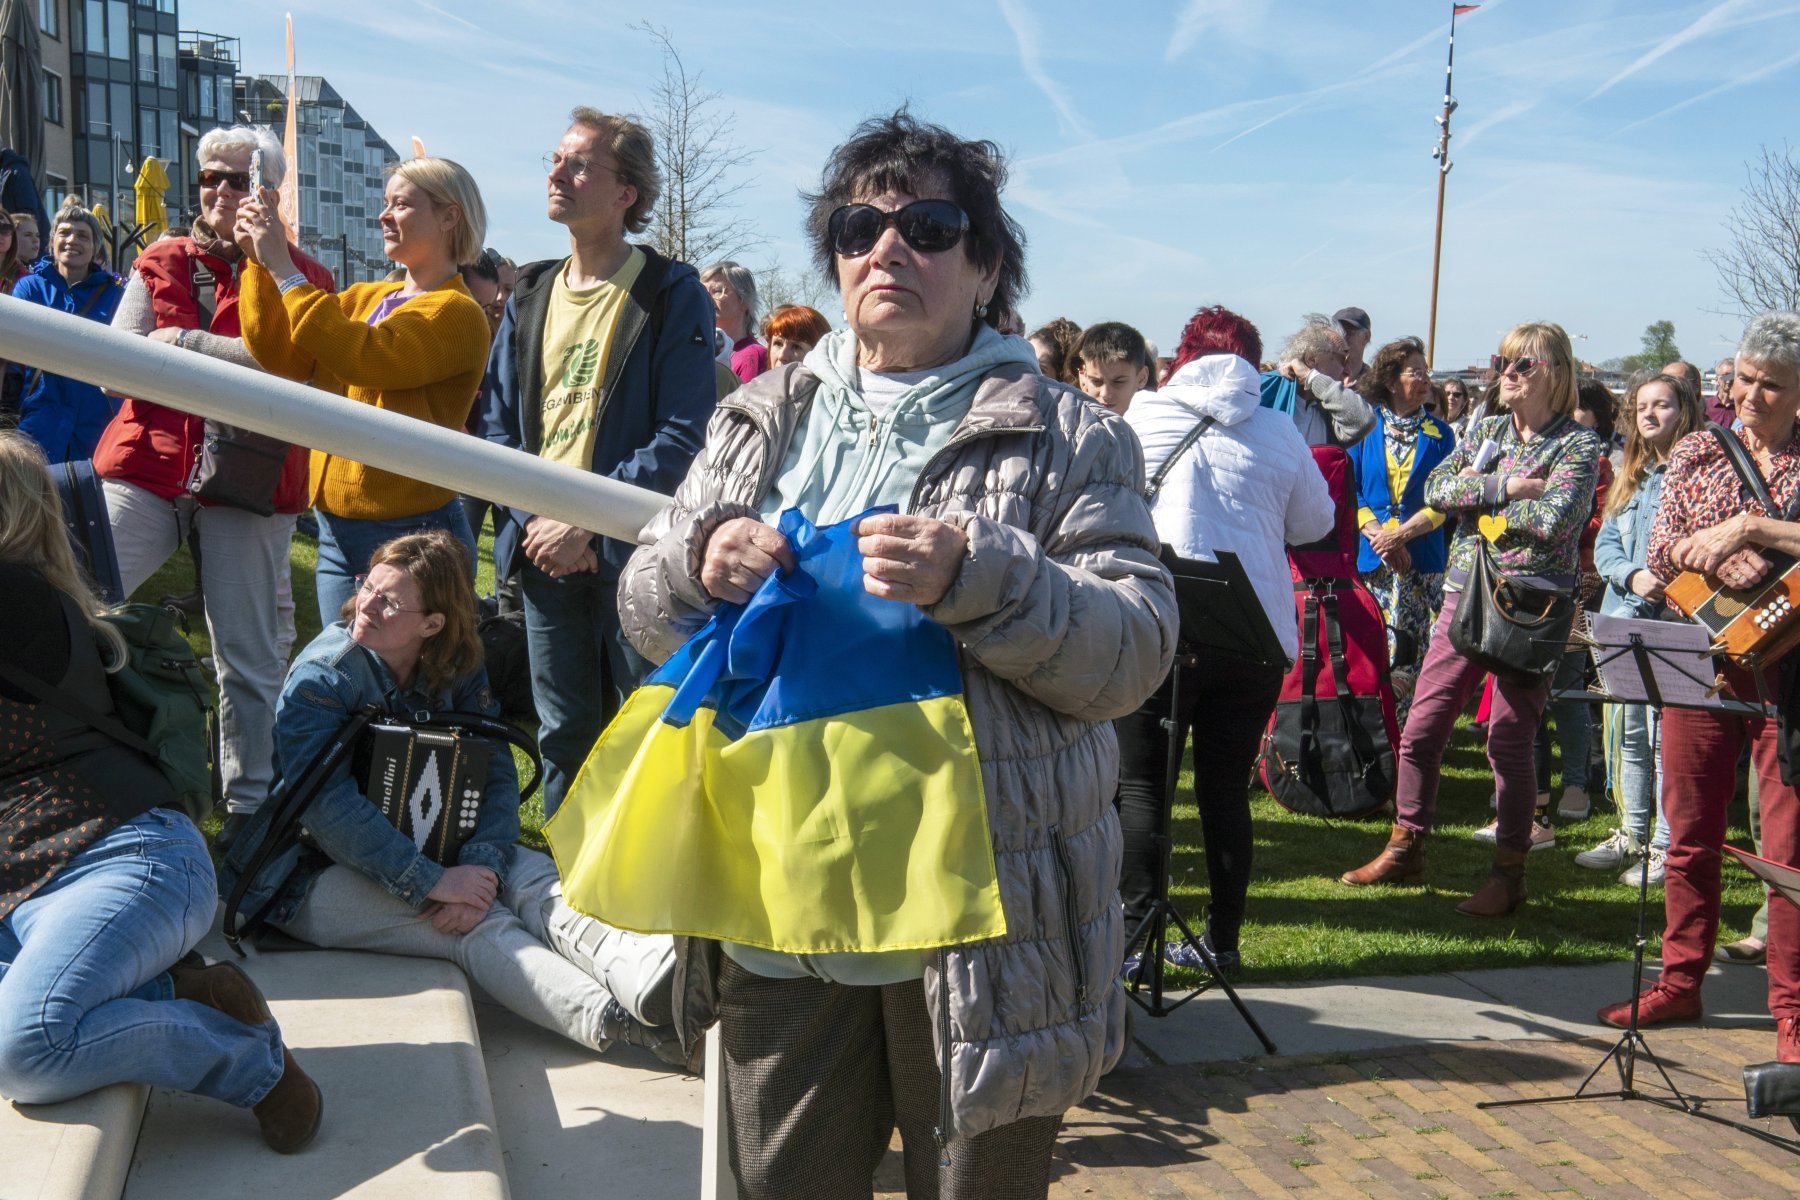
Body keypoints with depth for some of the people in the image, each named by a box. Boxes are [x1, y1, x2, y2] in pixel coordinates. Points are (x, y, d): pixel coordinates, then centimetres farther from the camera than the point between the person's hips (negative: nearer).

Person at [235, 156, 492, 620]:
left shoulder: (458, 314, -11)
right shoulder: (363, 297, 13)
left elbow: (364, 355, -25)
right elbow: (280, 355, 5)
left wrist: (284, 269, -20)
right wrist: (260, 262, -4)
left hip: (411, 534, -7)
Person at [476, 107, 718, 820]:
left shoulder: (673, 295, -5)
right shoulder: (530, 296, 12)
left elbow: (682, 437, -12)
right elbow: (496, 422, 11)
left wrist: (588, 520, -18)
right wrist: (537, 521, -5)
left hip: (635, 554, -5)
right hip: (543, 552, 5)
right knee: (563, 733, 14)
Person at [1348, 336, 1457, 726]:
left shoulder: (1439, 434, 8)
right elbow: (1351, 489, 3)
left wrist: (1401, 534, -11)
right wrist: (1375, 533, -12)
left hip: (1422, 560, 0)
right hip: (1370, 558, 0)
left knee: (1415, 648, -1)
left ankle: (1403, 733, 7)